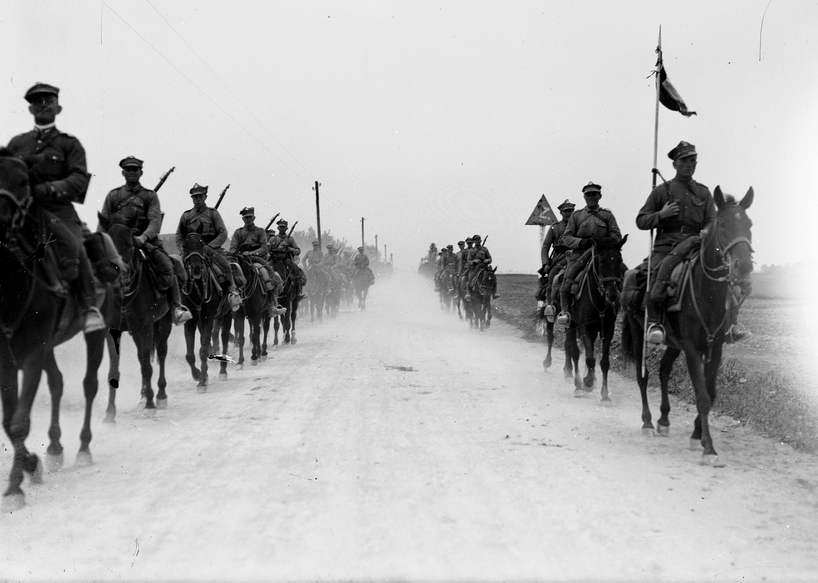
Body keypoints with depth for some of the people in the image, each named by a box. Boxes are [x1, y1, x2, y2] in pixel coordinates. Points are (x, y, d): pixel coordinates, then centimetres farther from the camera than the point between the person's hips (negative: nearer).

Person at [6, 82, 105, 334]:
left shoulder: (69, 143, 12)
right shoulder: (17, 143, 21)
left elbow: (79, 180, -3)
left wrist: (47, 189, -20)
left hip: (57, 210, -3)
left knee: (71, 246, -28)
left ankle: (90, 308, -26)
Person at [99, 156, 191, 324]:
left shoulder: (150, 196, 11)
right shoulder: (113, 195, 16)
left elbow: (155, 221, -4)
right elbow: (103, 221, 11)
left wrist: (143, 238, -25)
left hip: (145, 240, -2)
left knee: (165, 265, -24)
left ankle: (177, 306, -18)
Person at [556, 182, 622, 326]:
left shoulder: (607, 215, 17)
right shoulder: (576, 216, 17)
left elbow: (616, 235, 10)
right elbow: (566, 237, 11)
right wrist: (582, 242, -9)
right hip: (580, 255, 0)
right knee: (567, 281, -21)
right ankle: (565, 311, -17)